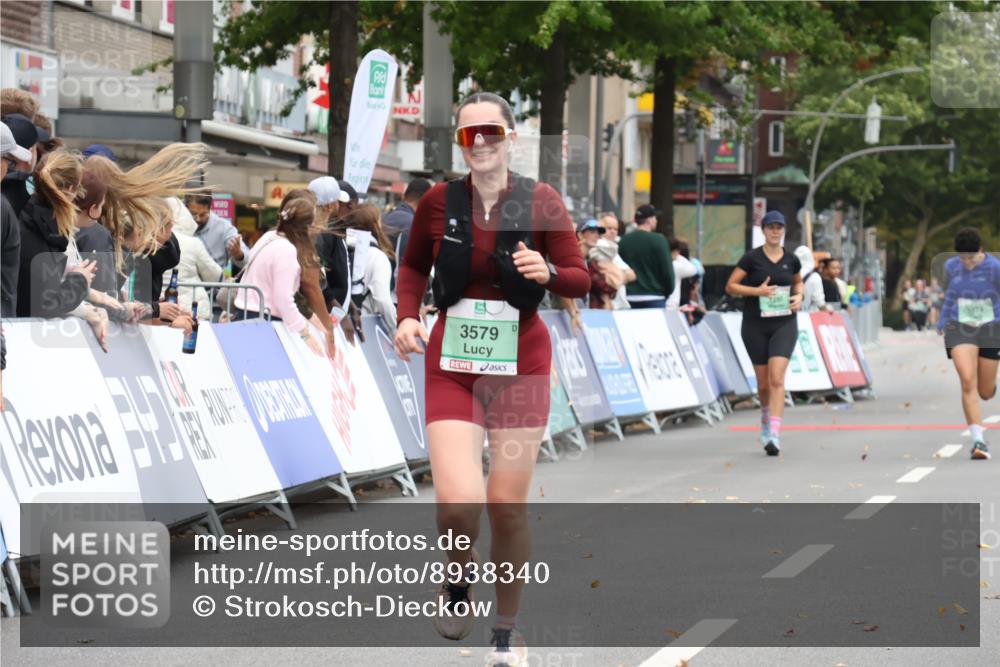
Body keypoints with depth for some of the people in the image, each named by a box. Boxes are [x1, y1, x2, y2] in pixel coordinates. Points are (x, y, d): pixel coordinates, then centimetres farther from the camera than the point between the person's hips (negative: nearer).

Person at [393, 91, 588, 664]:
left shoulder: (541, 202, -4)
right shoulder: (439, 201, -1)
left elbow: (580, 281, 0)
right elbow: (414, 265, 16)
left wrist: (546, 273, -21)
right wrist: (408, 316, -2)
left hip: (520, 360, 0)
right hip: (452, 360, 0)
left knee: (508, 505, 2)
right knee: (458, 504, -15)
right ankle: (459, 579, 20)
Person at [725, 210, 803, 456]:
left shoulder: (791, 260, 5)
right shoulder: (752, 258, -3)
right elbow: (730, 287, -4)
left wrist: (799, 296, 4)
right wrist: (758, 291, -16)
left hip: (784, 324, 0)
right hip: (755, 325, 0)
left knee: (777, 377, -16)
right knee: (763, 382, 7)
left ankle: (774, 435, -21)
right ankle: (766, 421, 36)